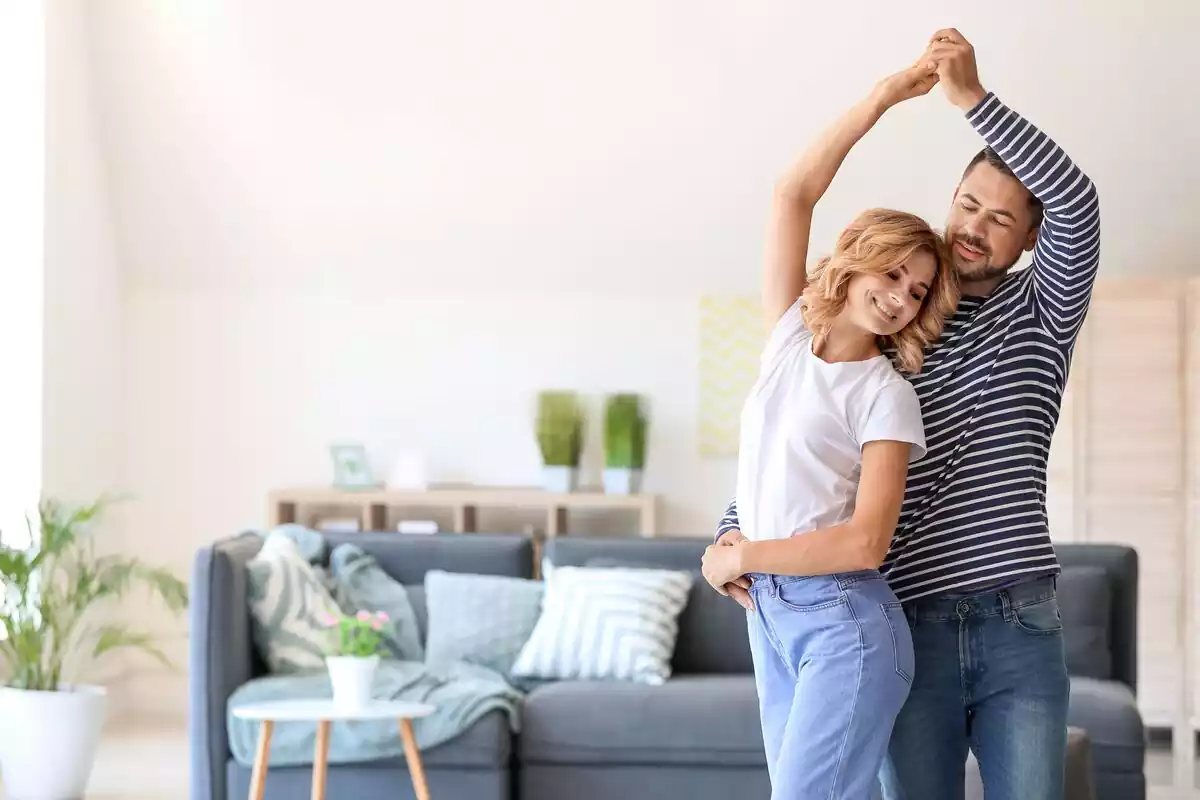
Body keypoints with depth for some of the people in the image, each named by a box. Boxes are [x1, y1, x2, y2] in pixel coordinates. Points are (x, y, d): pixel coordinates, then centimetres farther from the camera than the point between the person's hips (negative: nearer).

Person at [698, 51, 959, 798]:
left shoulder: (887, 395, -5)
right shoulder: (789, 336, 9)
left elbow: (866, 542, -14)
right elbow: (795, 195, 3)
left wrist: (737, 557, -8)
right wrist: (881, 98, 1)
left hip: (846, 623, -5)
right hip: (771, 617, 5)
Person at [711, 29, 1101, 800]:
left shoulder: (1042, 311, 6)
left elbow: (1077, 201, -13)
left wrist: (974, 98, -21)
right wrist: (734, 532, -8)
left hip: (1021, 628, -1)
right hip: (914, 629, 1)